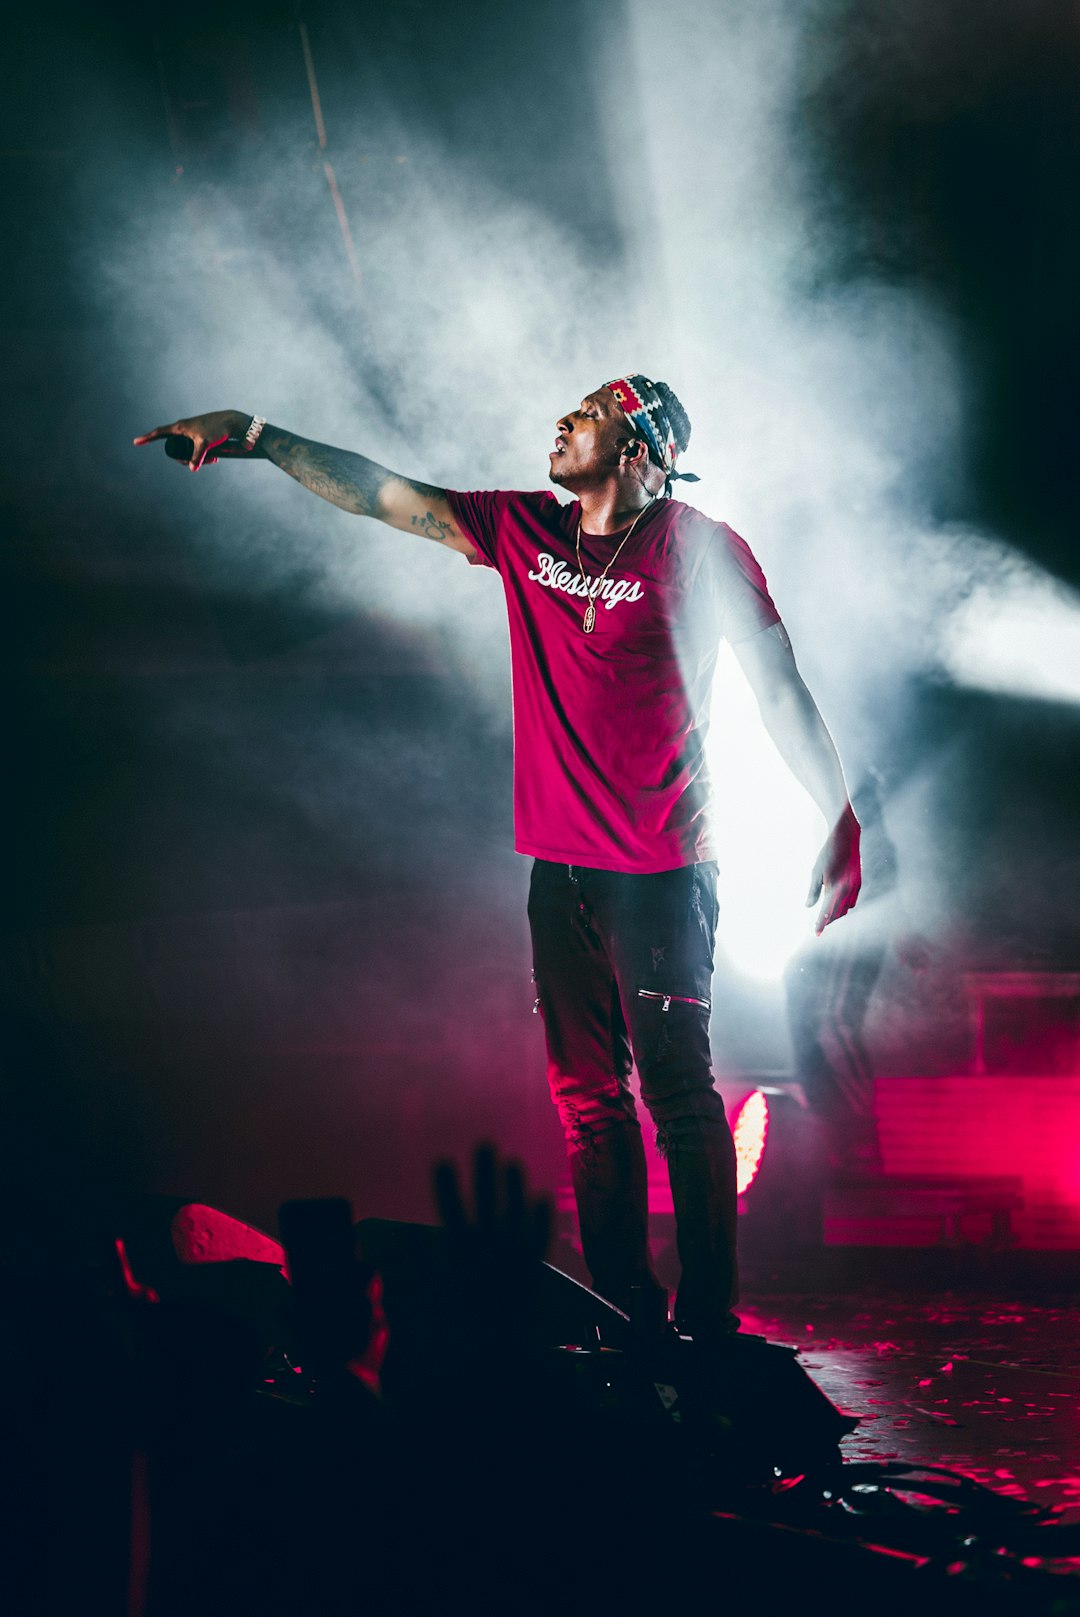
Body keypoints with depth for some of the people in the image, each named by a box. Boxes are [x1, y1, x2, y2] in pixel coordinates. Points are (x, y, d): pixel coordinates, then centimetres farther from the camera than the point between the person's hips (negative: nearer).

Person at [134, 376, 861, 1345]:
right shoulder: (523, 530, 10)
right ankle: (625, 1311, 12)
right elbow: (380, 494, 13)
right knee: (587, 1094, 6)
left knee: (676, 1088, -7)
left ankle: (708, 1324, -2)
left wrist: (843, 819, -9)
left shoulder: (699, 548, -5)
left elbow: (781, 691, -4)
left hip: (660, 870, -6)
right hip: (562, 865, 6)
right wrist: (256, 437, 8)